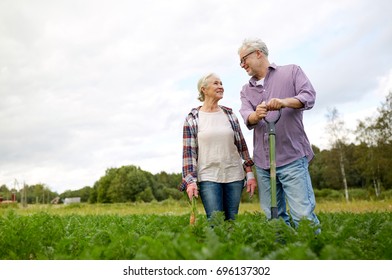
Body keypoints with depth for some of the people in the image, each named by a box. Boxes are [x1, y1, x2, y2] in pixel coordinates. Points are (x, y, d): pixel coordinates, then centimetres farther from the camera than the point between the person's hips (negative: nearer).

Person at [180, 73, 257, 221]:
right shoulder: (192, 119, -1)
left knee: (232, 221, 8)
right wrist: (190, 180, -10)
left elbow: (241, 145, 10)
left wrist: (250, 173, 6)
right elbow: (188, 152, -3)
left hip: (234, 176, 3)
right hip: (208, 178, -3)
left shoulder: (230, 114, 8)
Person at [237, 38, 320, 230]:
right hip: (262, 162, 5)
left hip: (292, 158, -4)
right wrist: (256, 115, -26)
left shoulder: (291, 72, 8)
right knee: (273, 217, 7)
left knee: (303, 215, -10)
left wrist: (285, 102, -26)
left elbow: (309, 96, -7)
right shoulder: (246, 90, 17)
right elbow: (247, 117, -1)